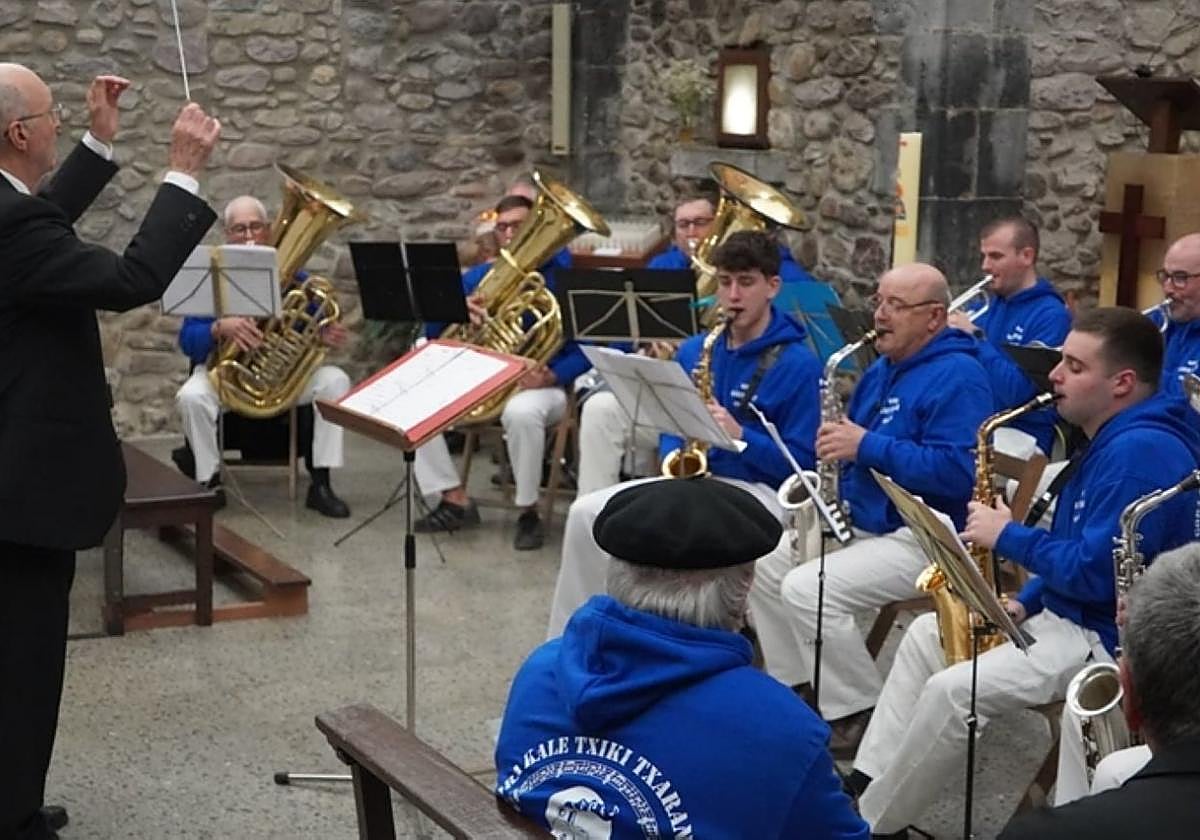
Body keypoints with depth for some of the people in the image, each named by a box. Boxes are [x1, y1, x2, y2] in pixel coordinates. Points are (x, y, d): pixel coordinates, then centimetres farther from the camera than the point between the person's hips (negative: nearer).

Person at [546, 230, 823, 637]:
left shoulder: (798, 363, -8)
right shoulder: (694, 350, 12)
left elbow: (802, 463, -10)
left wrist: (739, 436, -24)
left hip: (757, 490, -6)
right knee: (586, 512, -11)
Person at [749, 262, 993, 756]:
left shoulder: (958, 376, -15)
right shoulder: (881, 370, 15)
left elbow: (955, 472, -26)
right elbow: (858, 445, 25)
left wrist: (866, 445, -24)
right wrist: (838, 443, 1)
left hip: (925, 536, -10)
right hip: (861, 523, 10)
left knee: (806, 587, -25)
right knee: (761, 563, 5)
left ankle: (863, 716, -10)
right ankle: (798, 688, 13)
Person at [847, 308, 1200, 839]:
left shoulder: (1141, 451, -24)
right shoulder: (1116, 438, 11)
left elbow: (1097, 572, -29)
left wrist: (1008, 536, -17)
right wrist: (1024, 603, 6)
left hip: (1113, 638, -12)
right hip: (1070, 611, 12)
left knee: (952, 690, -23)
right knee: (924, 634, 13)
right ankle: (867, 783, 12)